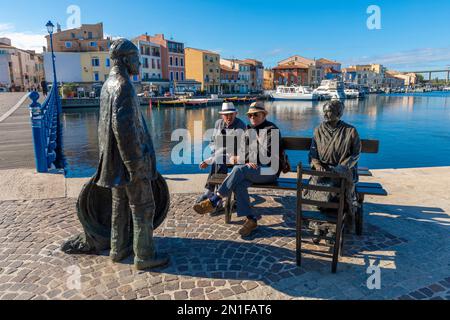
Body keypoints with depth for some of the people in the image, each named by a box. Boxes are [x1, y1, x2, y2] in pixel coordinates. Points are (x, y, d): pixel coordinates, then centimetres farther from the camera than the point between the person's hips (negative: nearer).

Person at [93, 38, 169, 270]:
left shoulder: (108, 85, 12)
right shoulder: (123, 86, -19)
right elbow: (124, 128, -27)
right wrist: (136, 165, -23)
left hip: (114, 159, 10)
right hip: (129, 157, -10)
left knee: (120, 205, 18)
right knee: (143, 207, 1)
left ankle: (119, 249, 30)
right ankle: (144, 256, 12)